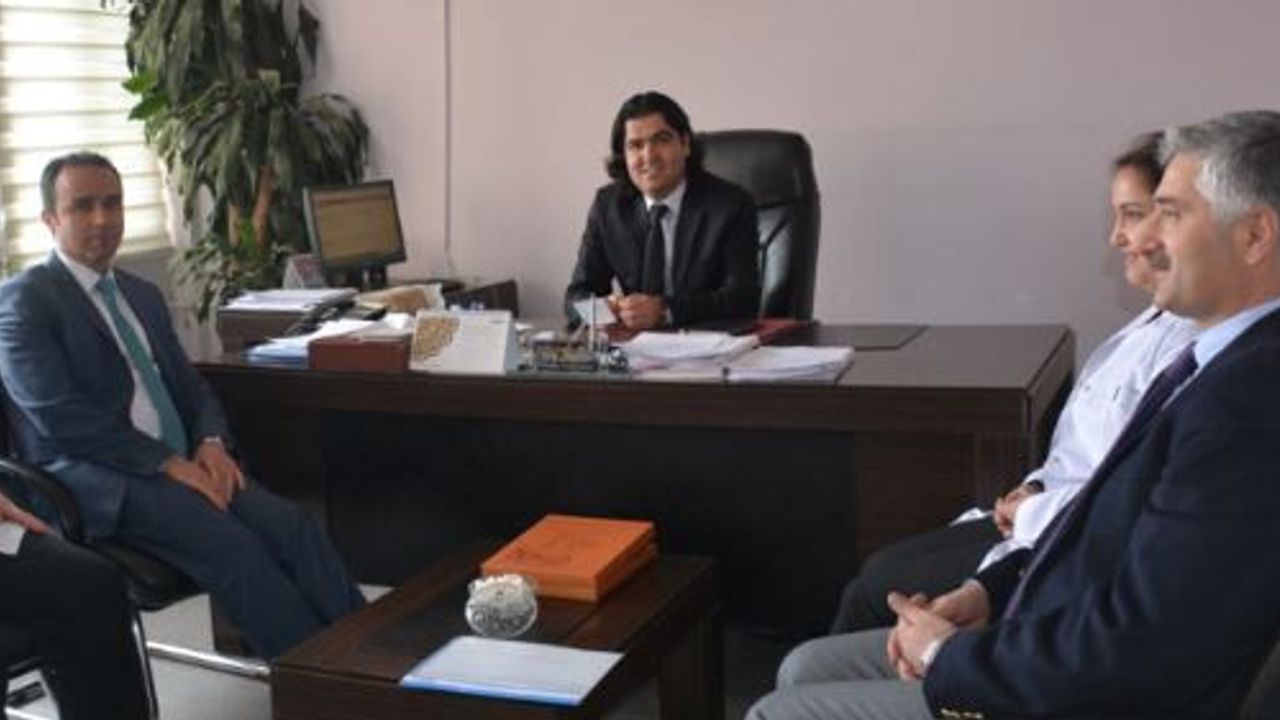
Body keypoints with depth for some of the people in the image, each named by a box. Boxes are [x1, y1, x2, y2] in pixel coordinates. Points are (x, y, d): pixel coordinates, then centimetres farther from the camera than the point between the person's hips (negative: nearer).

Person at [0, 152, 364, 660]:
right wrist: (168, 463, -18)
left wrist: (211, 442, -2)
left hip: (179, 464, 7)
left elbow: (190, 385, 21)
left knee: (290, 525, -20)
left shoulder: (142, 294, 22)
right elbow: (59, 415, -13)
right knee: (233, 544, -29)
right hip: (100, 482, -6)